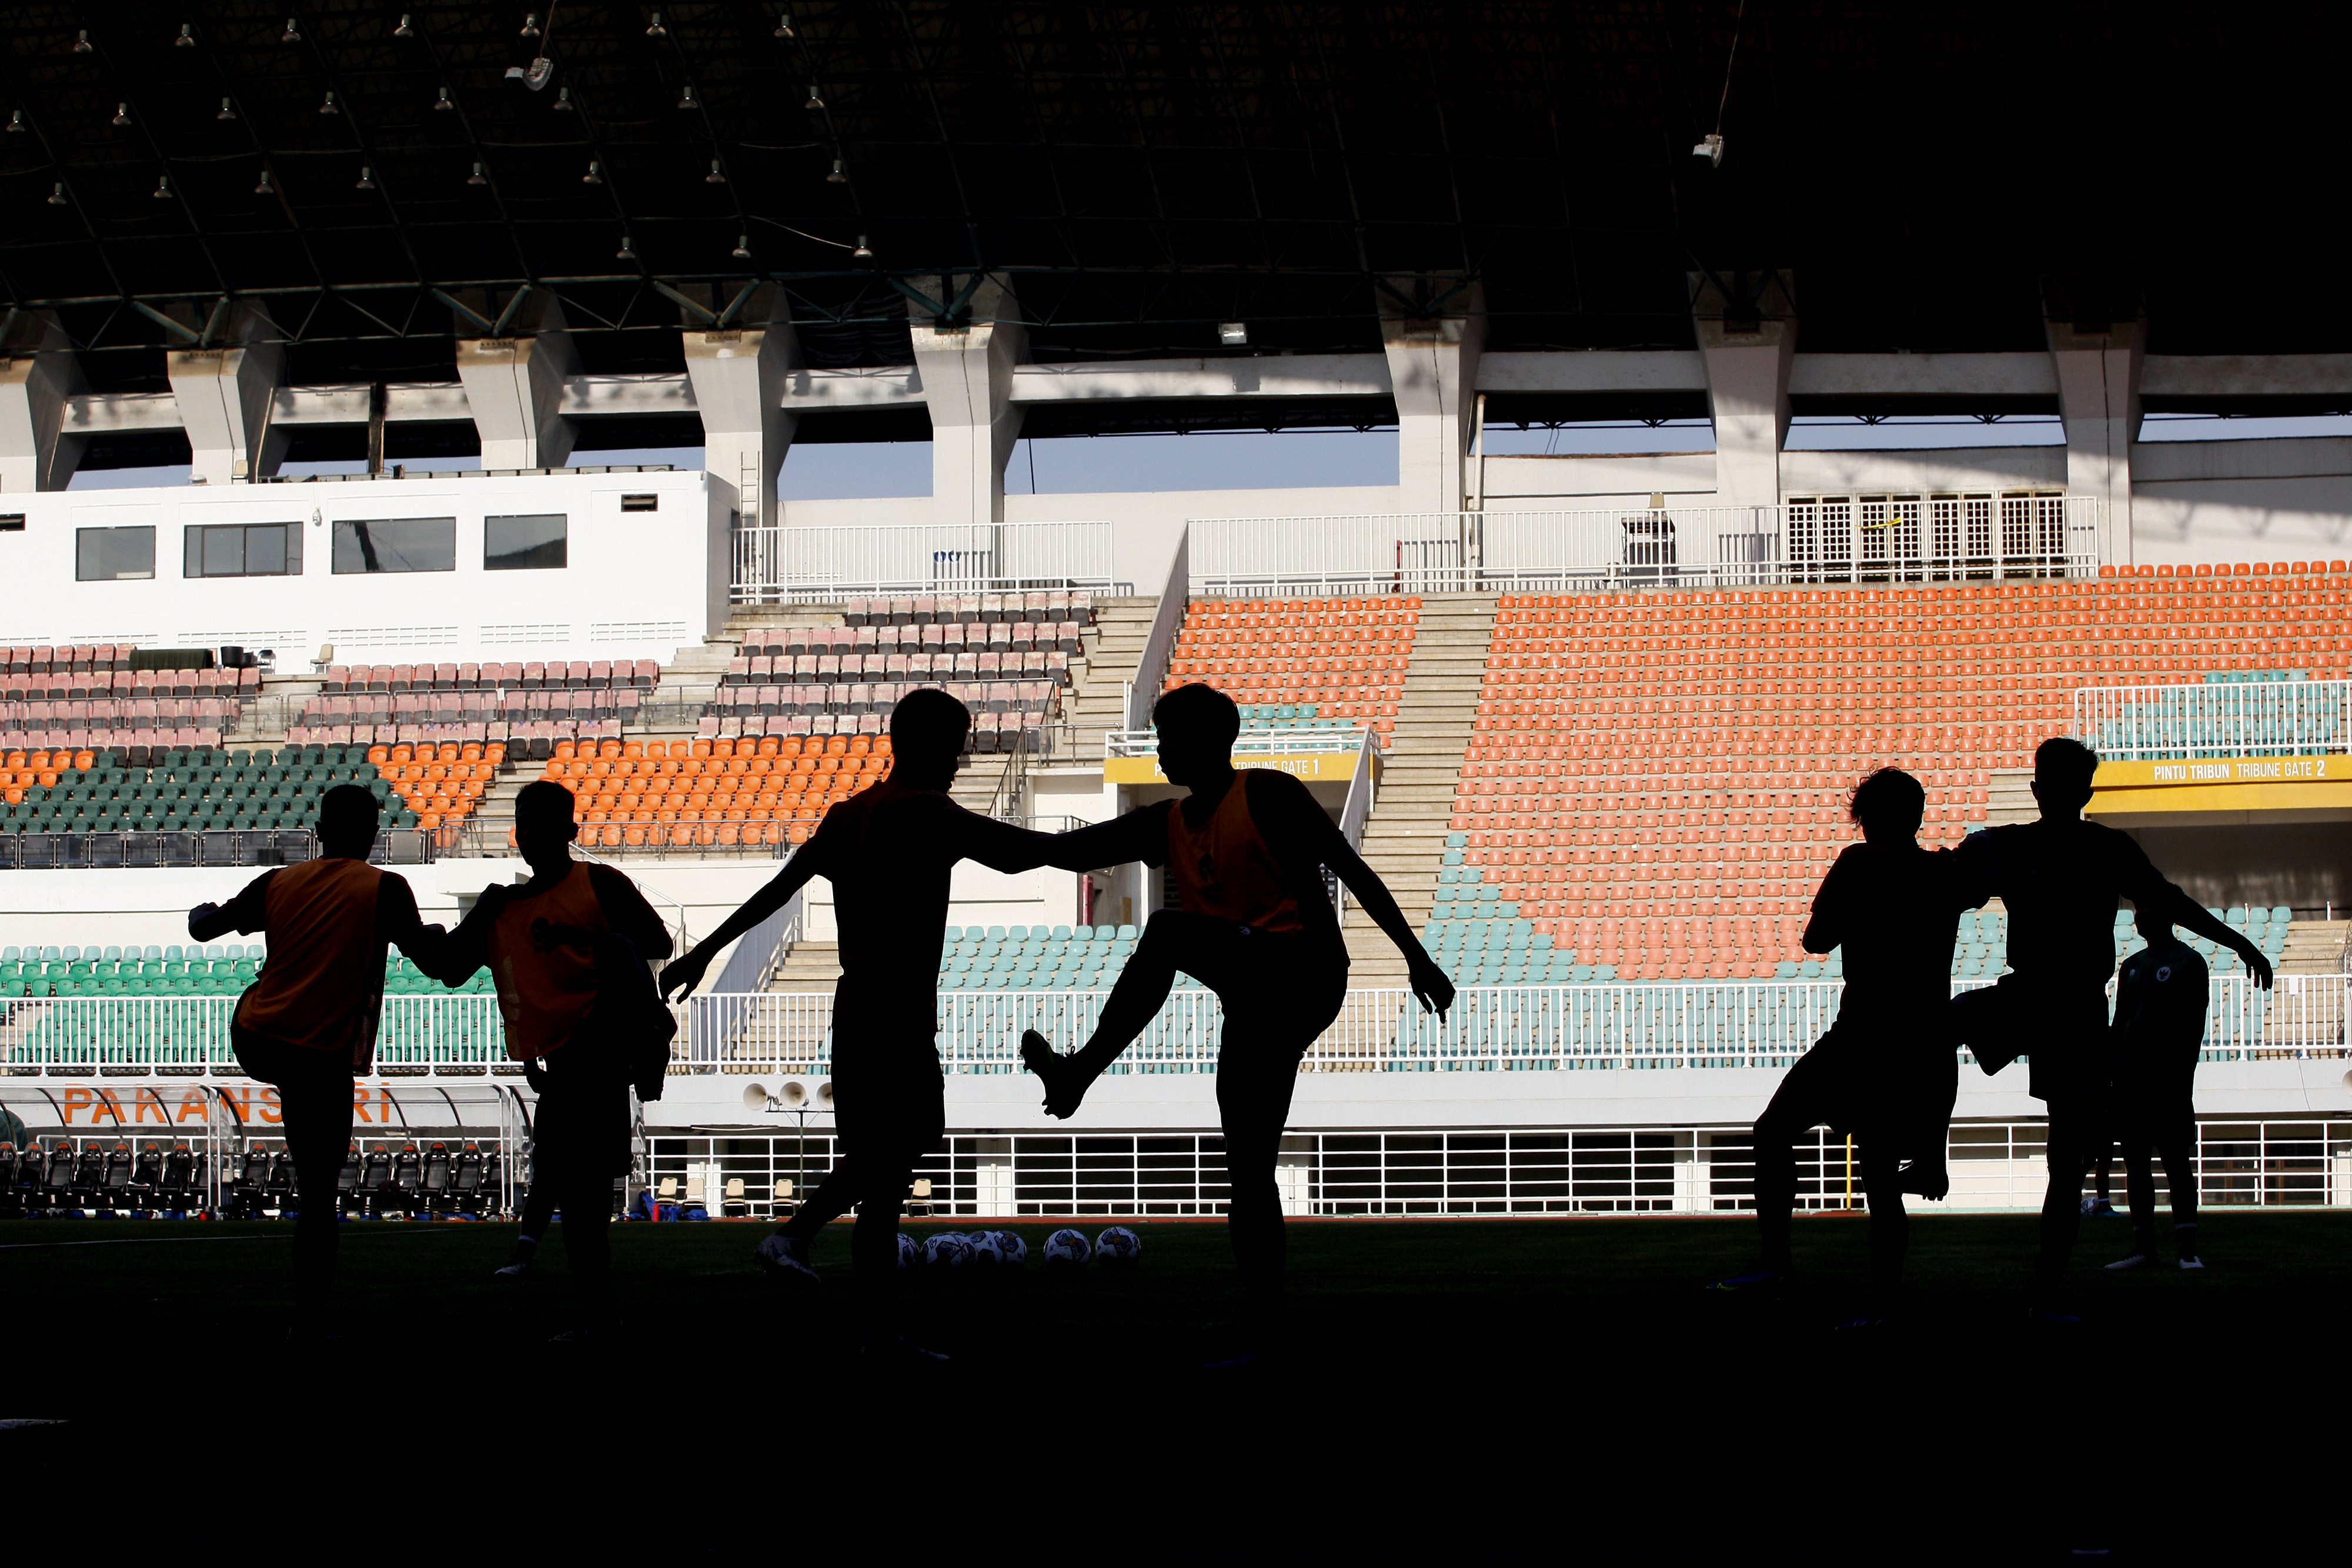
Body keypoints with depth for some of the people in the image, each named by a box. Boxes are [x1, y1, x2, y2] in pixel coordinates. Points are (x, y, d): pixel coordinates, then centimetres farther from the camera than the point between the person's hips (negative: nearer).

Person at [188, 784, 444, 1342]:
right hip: (323, 1060, -3)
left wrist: (203, 913, 41)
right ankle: (310, 1322, 4)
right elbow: (430, 957, -1)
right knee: (318, 1196, 3)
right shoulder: (384, 889, -4)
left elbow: (204, 929, 17)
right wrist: (434, 934, 22)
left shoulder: (279, 882, 7)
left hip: (253, 1042, 4)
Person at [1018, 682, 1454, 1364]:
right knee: (1247, 1169, 6)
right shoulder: (1167, 825, 17)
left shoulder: (1267, 794, -2)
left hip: (1304, 973, -8)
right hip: (1256, 1003, 8)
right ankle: (1266, 1334, 8)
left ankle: (1081, 1073, -23)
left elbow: (1349, 868, -5)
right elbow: (1069, 850, 13)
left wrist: (1415, 956, -11)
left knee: (1170, 931, -28)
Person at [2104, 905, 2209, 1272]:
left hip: (2168, 1077, -7)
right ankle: (2143, 1248, 9)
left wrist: (2182, 1074, -15)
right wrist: (2110, 1073, 11)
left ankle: (2187, 1249, -7)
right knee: (2135, 1162, 5)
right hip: (2131, 1077, 7)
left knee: (2176, 1161, -7)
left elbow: (2193, 1027, -7)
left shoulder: (2188, 963, -1)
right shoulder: (2132, 966, 18)